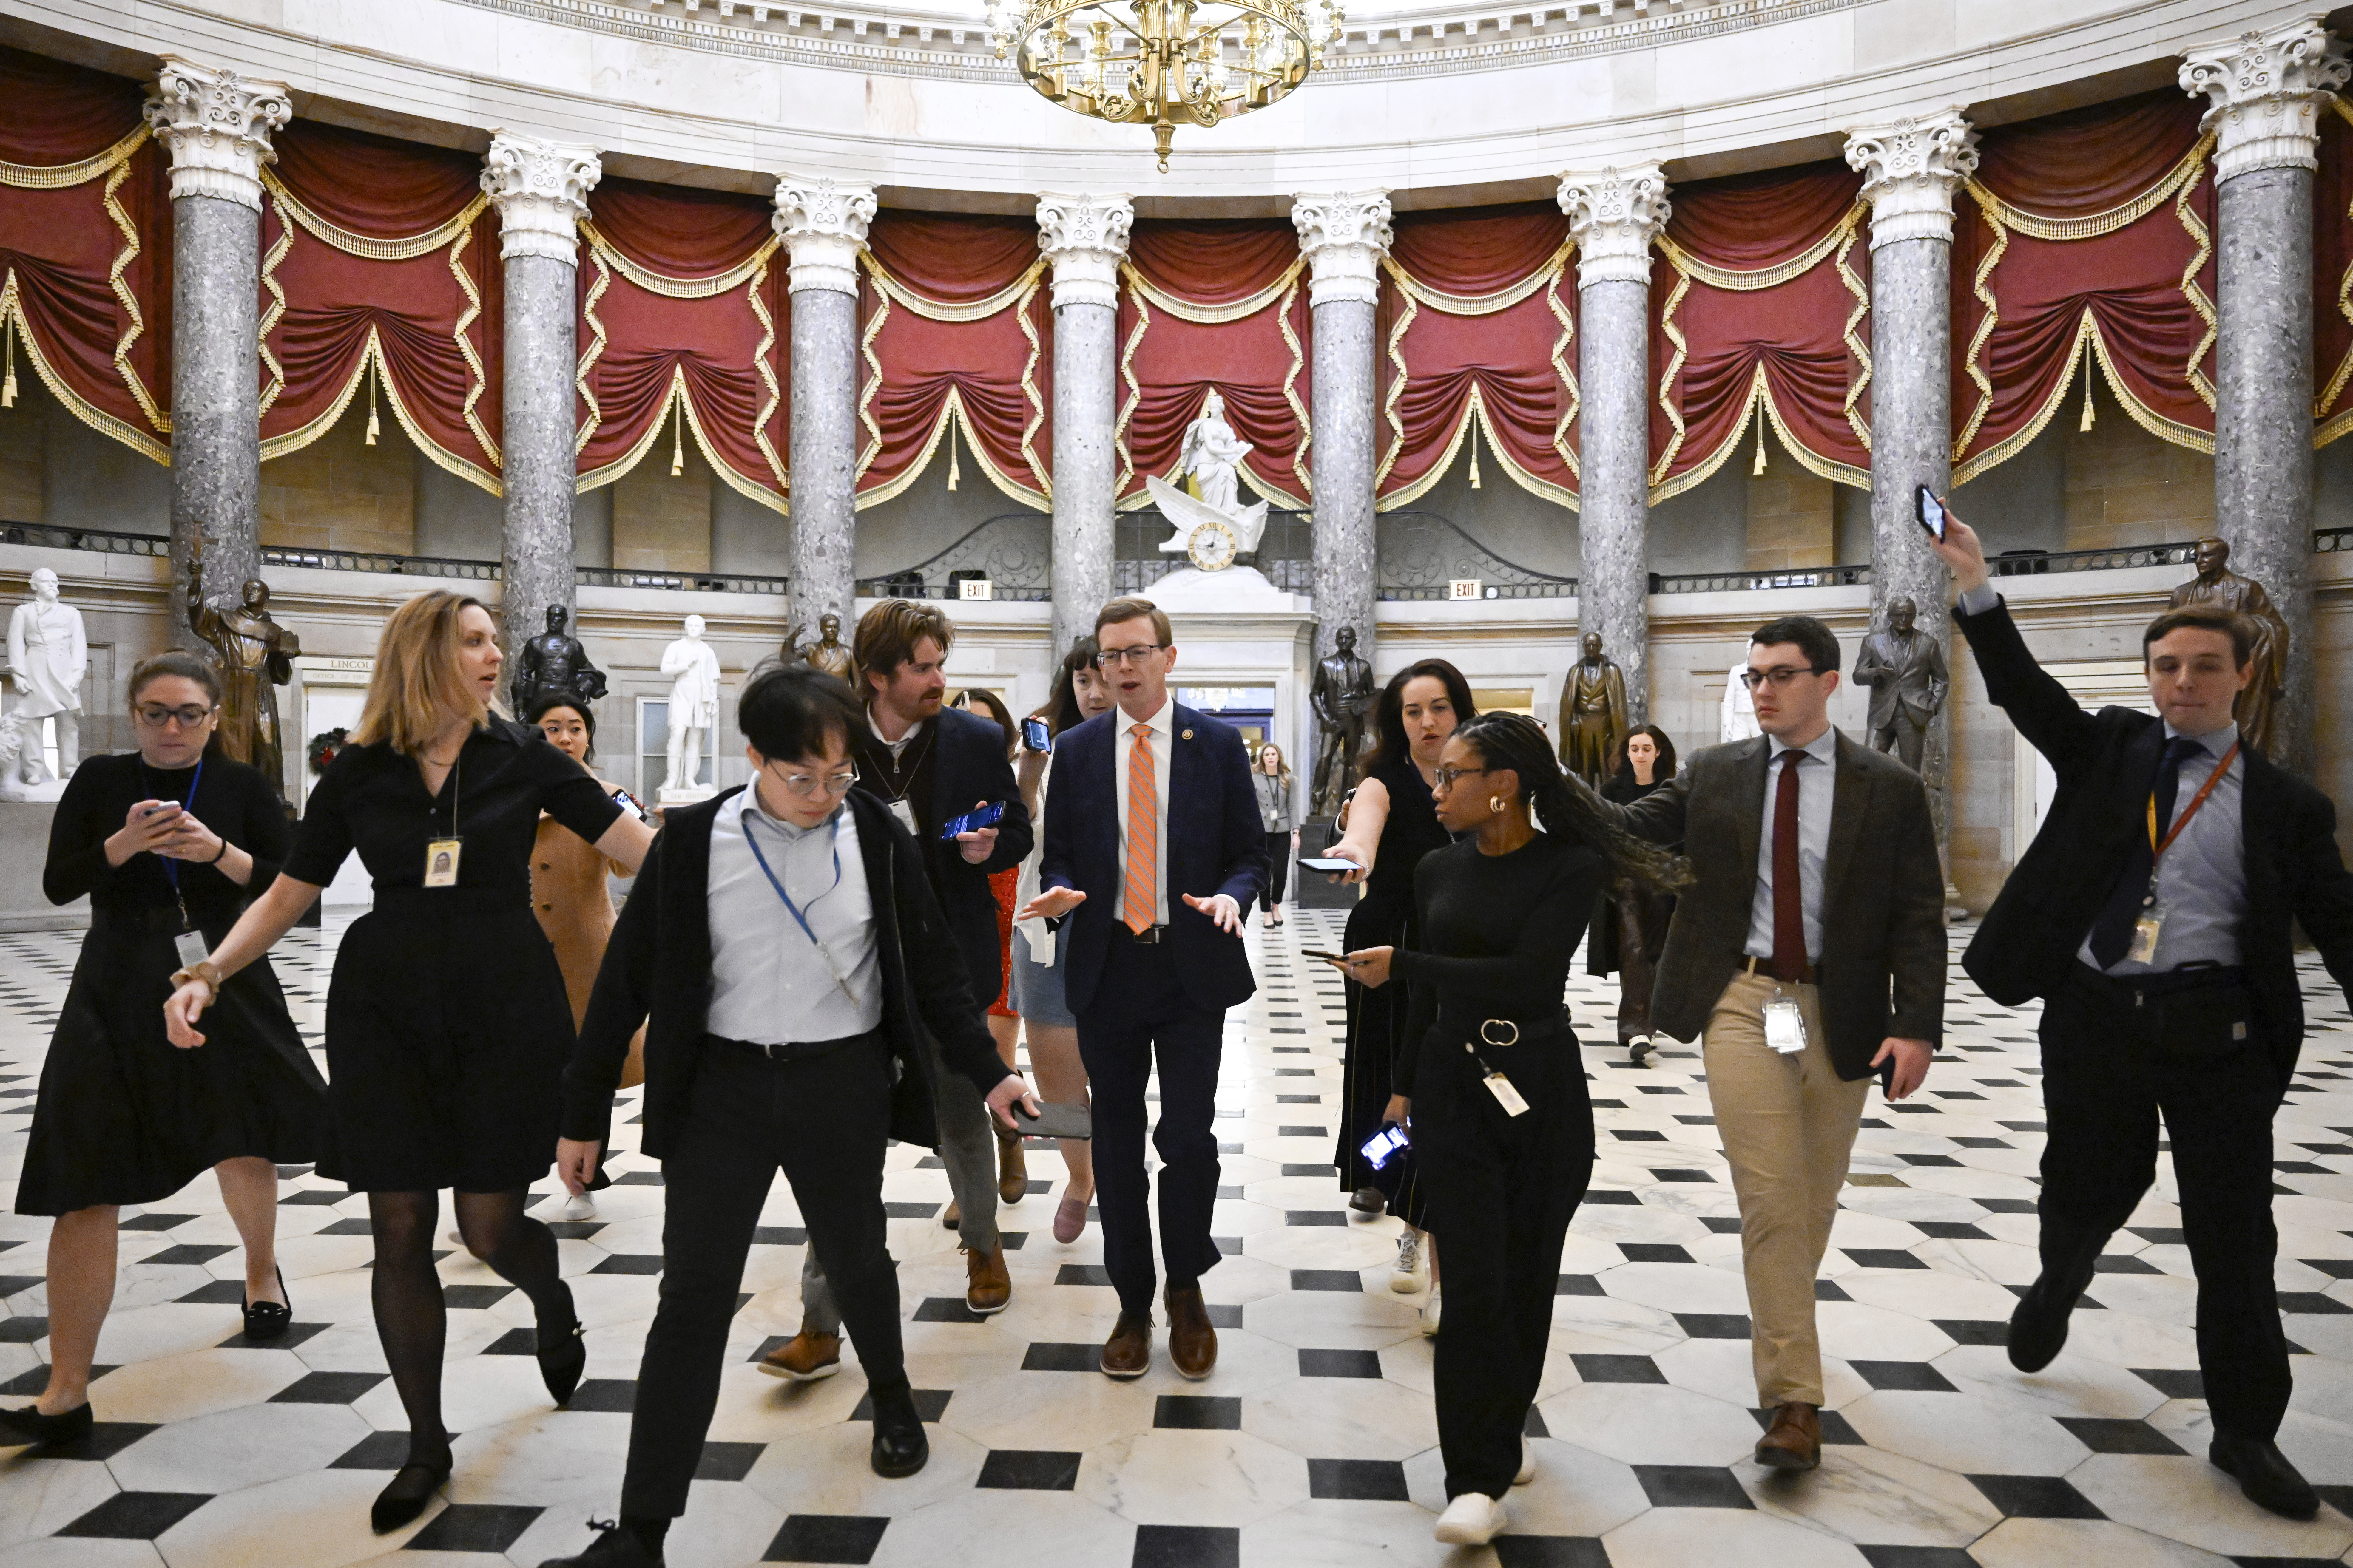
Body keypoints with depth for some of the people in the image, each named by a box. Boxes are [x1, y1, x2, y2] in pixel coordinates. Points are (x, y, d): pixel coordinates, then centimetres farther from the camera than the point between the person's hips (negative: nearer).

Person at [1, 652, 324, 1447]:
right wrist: (127, 842, -19)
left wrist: (217, 851, -19)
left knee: (243, 1148, 15)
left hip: (225, 986, 1)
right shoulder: (99, 781, 2)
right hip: (117, 997, 0)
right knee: (86, 1187, -4)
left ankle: (262, 1271, 45)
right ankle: (65, 1395, 1)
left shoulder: (243, 787, 1)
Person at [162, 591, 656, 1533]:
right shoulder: (358, 774, 3)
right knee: (399, 1227, 5)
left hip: (504, 1004, -2)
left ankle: (554, 1305, 38)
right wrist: (208, 974, -5)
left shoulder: (522, 757, 0)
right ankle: (428, 1445, 22)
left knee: (490, 1224, 0)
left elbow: (642, 846, -3)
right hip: (386, 1011, 2)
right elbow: (288, 896, 8)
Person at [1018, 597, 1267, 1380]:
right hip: (1107, 967, 2)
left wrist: (1231, 895, -17)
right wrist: (1058, 892, -12)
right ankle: (1133, 1304, 26)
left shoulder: (1218, 744, 2)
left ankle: (1186, 1292, 22)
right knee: (1117, 1144, 10)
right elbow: (1058, 853, 9)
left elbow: (1250, 852, 3)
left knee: (1188, 1137, -4)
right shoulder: (1075, 751, 7)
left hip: (1192, 967, -2)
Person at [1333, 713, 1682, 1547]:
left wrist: (1399, 963, -20)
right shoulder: (1438, 870, 4)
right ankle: (1479, 1477, 4)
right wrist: (1404, 1087, 16)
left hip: (1542, 1092, -2)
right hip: (1452, 1087, 2)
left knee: (1527, 1274, 11)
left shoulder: (1571, 867, -10)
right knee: (1475, 1279, -4)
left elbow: (1528, 977, -22)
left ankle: (1502, 1433, 33)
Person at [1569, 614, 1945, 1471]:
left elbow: (1917, 916, -1)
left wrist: (1916, 1023, -11)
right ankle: (1795, 1399, 3)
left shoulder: (1889, 788, 0)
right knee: (1771, 1200, -4)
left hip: (1840, 1015, 1)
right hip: (1743, 1003, -1)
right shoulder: (1714, 774, 4)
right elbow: (1632, 832, -4)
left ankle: (1781, 1332, 41)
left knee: (1815, 1201, 15)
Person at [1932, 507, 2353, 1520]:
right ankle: (2059, 1283, 49)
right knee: (2087, 1192, 14)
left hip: (2216, 1033, 0)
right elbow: (2022, 688, -3)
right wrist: (1976, 587, -13)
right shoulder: (2109, 750, 7)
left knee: (2235, 1235, 4)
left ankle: (2246, 1433, 21)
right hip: (2092, 1017, 1)